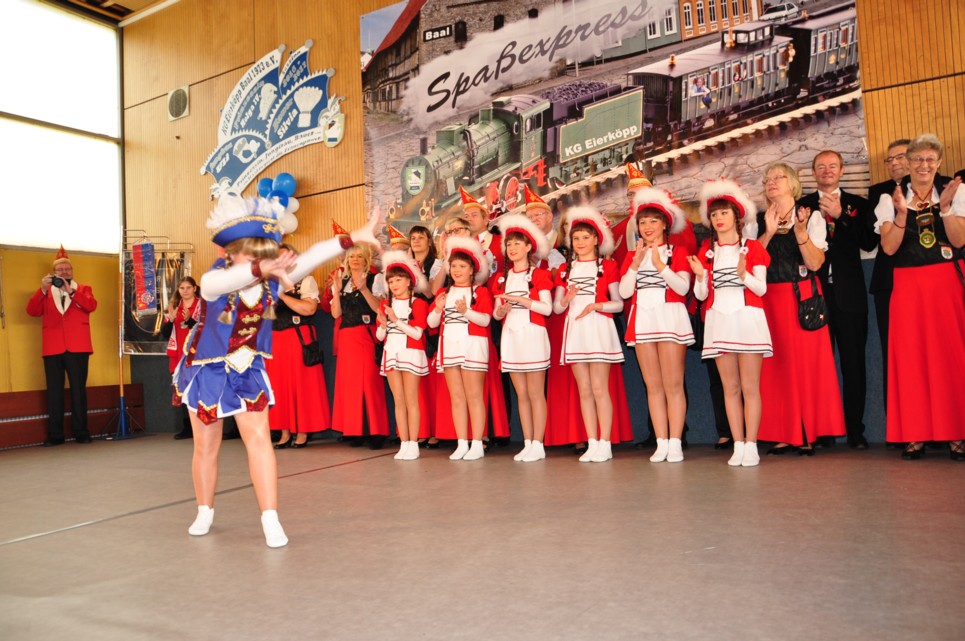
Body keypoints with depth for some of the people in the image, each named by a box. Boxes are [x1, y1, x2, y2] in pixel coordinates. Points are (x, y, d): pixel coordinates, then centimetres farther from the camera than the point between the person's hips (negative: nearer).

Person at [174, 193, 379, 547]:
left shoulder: (273, 280, -14)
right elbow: (225, 280, -49)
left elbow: (310, 256, -25)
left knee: (259, 439, -9)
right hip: (207, 371, -2)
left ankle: (270, 519, -2)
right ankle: (204, 512, 32)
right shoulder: (215, 281, -24)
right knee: (206, 447, 10)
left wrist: (353, 237, -35)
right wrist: (264, 269, -67)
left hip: (248, 371, 2)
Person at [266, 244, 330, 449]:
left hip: (299, 338, -5)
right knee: (279, 385, 2)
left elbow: (309, 309, -15)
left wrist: (282, 295, -15)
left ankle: (302, 432, 6)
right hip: (276, 339, 5)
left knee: (301, 385, -3)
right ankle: (285, 433, 9)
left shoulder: (306, 280, 1)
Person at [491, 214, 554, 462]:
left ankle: (538, 445, 1)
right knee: (521, 394, 7)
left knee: (535, 393, -4)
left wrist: (521, 300, -17)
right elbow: (496, 314, 11)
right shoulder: (501, 278, 13)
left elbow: (547, 308, -8)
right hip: (511, 337, 5)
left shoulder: (539, 274, 0)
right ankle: (527, 444, 12)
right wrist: (502, 310, -11)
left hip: (533, 335, -5)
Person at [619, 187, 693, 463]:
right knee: (653, 386, 4)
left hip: (670, 318, -3)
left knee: (673, 384, -6)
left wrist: (660, 265, -15)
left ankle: (675, 443, -2)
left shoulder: (677, 252, 6)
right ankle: (661, 443, 8)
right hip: (642, 321, 4)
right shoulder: (632, 256, 15)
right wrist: (636, 263, -8)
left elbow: (683, 287, -8)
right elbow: (624, 291, 1)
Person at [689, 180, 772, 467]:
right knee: (730, 387, 4)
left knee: (750, 386, -5)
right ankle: (738, 445, 8)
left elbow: (761, 288, -1)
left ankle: (751, 446, -1)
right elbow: (701, 294, 7)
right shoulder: (706, 251, 12)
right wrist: (700, 276, -13)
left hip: (747, 319, -2)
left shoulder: (752, 247, 6)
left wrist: (743, 274, -19)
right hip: (719, 321, 3)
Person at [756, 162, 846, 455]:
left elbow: (815, 263, -6)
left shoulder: (812, 217, 5)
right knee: (777, 364, -1)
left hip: (803, 297, -1)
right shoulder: (758, 221, 10)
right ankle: (783, 434, 4)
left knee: (807, 361, -3)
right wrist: (769, 233, -13)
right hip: (769, 299, 1)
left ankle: (808, 434, 5)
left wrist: (800, 231, -16)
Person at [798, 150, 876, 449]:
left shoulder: (857, 204, 11)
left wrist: (840, 216, -10)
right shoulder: (802, 205, 9)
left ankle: (855, 430, 10)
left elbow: (869, 242, -3)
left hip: (849, 294, 1)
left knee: (853, 362, 2)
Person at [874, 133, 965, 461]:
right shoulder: (891, 198, 5)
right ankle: (915, 434, 5)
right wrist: (902, 213, -18)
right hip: (908, 286, 0)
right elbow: (889, 247, -5)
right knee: (911, 356, -1)